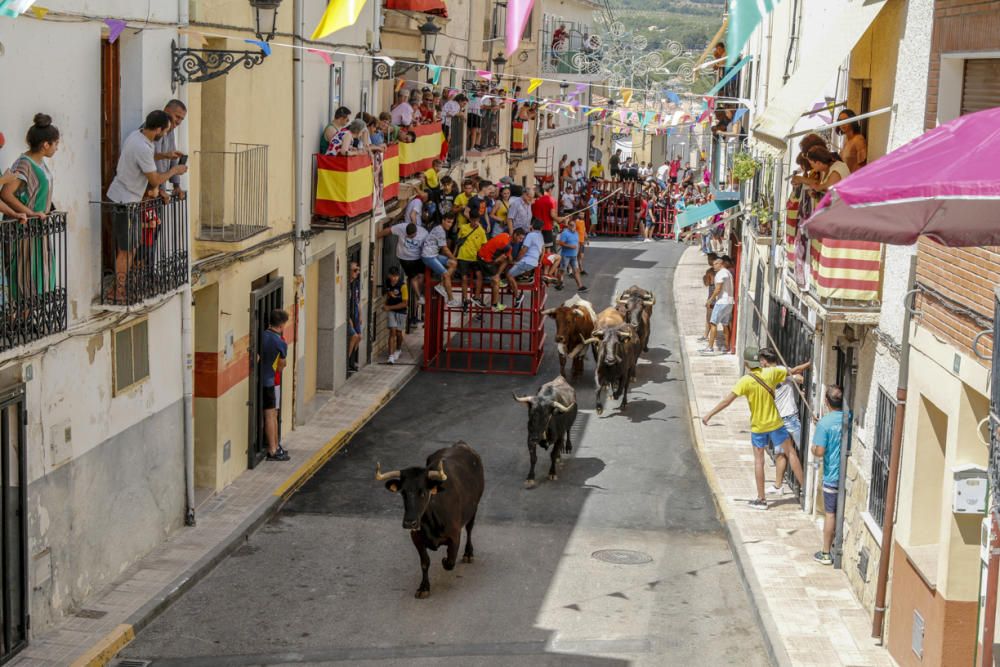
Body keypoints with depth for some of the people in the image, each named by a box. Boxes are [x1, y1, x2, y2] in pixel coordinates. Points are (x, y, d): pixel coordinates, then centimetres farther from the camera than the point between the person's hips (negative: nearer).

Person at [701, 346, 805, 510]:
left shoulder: (745, 381, -17)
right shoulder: (771, 373, -10)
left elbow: (727, 400, -19)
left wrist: (709, 414, -13)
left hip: (758, 426, -2)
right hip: (775, 423, 2)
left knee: (758, 460, 8)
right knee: (791, 453, 15)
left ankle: (761, 499, 10)